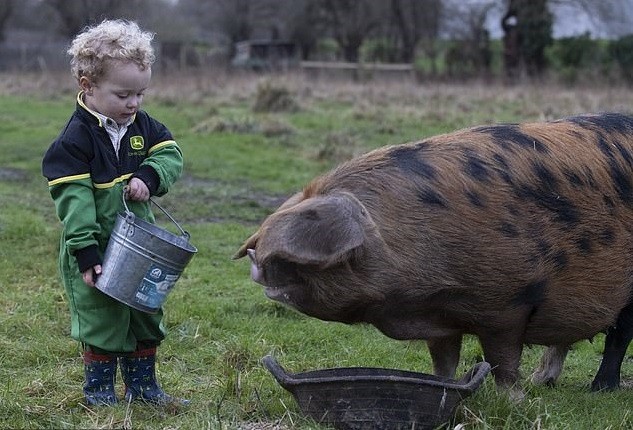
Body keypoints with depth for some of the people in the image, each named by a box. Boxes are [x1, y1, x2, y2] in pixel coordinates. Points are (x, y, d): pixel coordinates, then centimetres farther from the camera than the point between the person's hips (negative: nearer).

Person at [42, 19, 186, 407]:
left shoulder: (144, 127, 3)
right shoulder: (75, 140, -18)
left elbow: (171, 155, 2)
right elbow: (73, 200, -21)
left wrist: (149, 176, -19)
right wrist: (85, 252, -26)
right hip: (97, 252, -7)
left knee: (146, 316, 16)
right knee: (102, 319, 1)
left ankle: (143, 385, 30)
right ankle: (99, 389, 18)